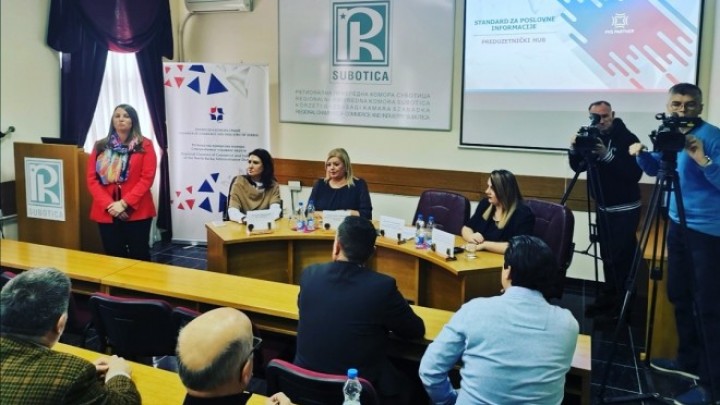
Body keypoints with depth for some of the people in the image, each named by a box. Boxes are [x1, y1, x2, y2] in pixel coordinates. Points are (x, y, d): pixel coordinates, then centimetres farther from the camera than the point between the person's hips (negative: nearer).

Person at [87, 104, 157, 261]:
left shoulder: (145, 145, 3)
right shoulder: (100, 146, 10)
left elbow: (147, 177, -6)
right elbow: (92, 179, 4)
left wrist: (124, 203, -13)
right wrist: (109, 204, -10)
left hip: (137, 211, -2)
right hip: (106, 212, 2)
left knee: (139, 256, 2)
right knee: (113, 257, 6)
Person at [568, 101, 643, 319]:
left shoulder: (627, 139, -15)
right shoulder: (591, 137, 3)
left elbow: (635, 174, -24)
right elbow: (578, 167, 6)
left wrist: (607, 155, -31)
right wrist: (574, 149, -13)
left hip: (625, 209, -6)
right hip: (603, 207, 6)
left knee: (622, 257, -6)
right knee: (607, 255, 10)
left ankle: (623, 303, 5)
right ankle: (608, 297, 20)